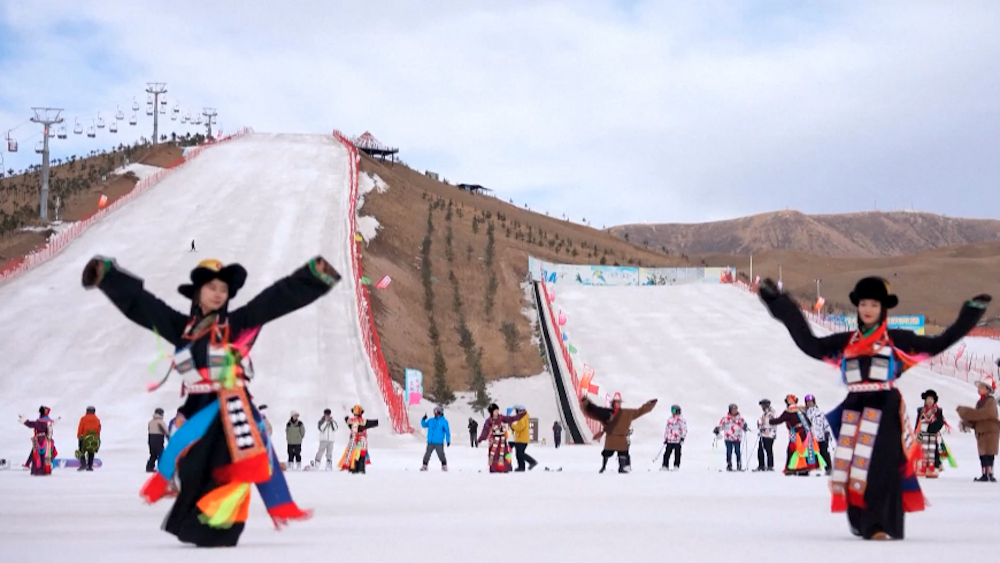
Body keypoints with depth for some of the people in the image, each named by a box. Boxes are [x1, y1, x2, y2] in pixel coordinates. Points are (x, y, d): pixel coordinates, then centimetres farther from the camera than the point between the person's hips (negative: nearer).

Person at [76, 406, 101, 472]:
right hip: (94, 439, 3)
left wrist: (79, 437, 1)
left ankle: (83, 464, -16)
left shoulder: (83, 419, 0)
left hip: (84, 438, -3)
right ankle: (90, 466, 5)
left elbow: (80, 429, -4)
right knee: (91, 453, 11)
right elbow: (98, 430, 7)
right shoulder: (97, 420, 8)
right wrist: (97, 438, 12)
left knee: (82, 452, 3)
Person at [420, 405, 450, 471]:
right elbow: (424, 425, 22)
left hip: (439, 442, -4)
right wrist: (423, 420, 1)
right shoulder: (431, 421, 13)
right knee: (427, 454, 3)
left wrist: (448, 440, -6)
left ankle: (444, 466, 5)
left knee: (441, 455, -7)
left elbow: (447, 431, -1)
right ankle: (424, 466, 12)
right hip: (430, 442, 4)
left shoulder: (444, 421, 0)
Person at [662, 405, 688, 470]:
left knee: (677, 454, -4)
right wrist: (665, 439, 19)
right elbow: (666, 429, 23)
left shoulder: (681, 419, -2)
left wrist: (682, 438, -17)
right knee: (667, 454, 1)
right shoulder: (669, 419, 16)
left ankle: (676, 466, 0)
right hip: (669, 440, 5)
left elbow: (684, 429, -7)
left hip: (677, 440, -5)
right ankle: (665, 466, 4)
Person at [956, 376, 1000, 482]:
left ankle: (989, 474, -14)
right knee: (982, 454, 11)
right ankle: (985, 474, 17)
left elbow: (979, 414, -26)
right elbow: (975, 418, 15)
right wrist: (966, 424, -4)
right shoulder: (980, 402, 16)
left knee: (988, 454, -12)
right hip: (980, 432, 9)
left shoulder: (990, 402, -13)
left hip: (990, 431, -9)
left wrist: (963, 411, -21)